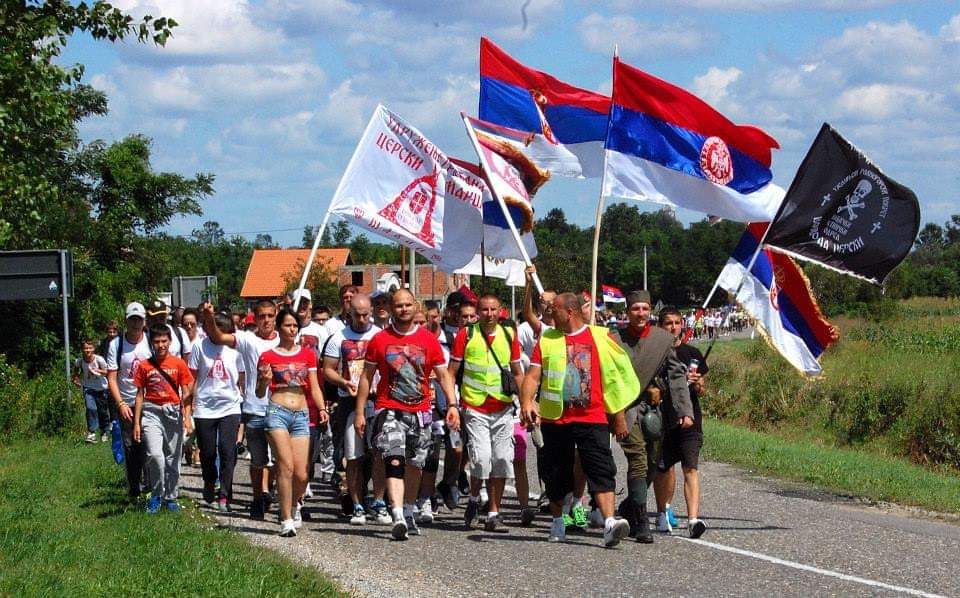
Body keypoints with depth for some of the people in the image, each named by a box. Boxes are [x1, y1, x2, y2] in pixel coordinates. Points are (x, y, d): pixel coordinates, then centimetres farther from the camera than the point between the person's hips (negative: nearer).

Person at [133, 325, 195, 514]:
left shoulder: (179, 364, 3)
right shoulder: (144, 366, 4)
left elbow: (185, 393, 4)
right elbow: (140, 395, 8)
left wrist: (187, 418, -5)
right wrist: (136, 422, 5)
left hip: (173, 412, 1)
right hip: (151, 413, -1)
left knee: (173, 458, 6)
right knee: (155, 454, -18)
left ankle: (170, 498, 19)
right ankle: (156, 494, 0)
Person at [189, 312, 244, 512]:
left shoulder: (235, 348, 0)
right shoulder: (200, 347, -2)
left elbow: (242, 379, 8)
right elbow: (192, 378, 4)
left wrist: (245, 402, 5)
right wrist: (189, 404, 2)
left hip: (230, 407, 0)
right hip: (205, 408, 0)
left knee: (227, 450, -12)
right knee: (207, 453, 7)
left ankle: (224, 495, -9)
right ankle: (209, 493, 27)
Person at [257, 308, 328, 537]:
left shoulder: (307, 355, 13)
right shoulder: (268, 357, 5)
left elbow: (314, 388, 13)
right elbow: (260, 393, 7)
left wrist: (322, 408, -4)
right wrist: (265, 382, -15)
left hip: (301, 415, 3)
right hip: (277, 413, -3)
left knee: (301, 474, -3)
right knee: (286, 466, -16)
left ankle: (293, 505, 28)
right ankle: (287, 520, -10)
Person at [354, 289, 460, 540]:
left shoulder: (429, 340, 5)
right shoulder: (379, 340, 2)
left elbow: (443, 375, 6)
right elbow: (367, 377, 7)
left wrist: (452, 404, -8)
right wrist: (360, 412, 3)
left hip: (420, 412, 2)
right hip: (389, 411, -2)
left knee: (415, 465, 11)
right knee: (394, 462, -17)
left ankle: (408, 514, 26)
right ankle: (398, 518, -27)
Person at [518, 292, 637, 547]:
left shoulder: (600, 337, 3)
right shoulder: (547, 340, 9)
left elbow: (615, 378, 6)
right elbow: (533, 375, 2)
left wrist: (619, 417, 5)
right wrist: (526, 401, -18)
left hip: (592, 419, -2)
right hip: (555, 419, 3)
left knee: (602, 471, -15)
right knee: (556, 475, 11)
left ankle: (610, 524, -25)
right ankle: (557, 524, 26)